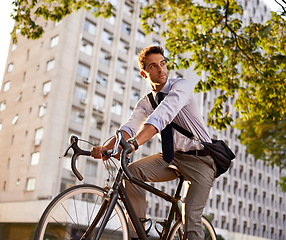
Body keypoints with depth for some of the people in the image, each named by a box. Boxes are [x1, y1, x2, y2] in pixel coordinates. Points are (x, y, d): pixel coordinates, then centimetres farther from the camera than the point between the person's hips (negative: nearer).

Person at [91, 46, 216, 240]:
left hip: (200, 159, -4)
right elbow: (130, 128, -11)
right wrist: (105, 147, -32)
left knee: (192, 219, -16)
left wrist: (134, 143, -45)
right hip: (173, 157, 5)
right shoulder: (145, 103, 5)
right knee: (133, 171, -20)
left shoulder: (181, 86, -13)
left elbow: (162, 116, -30)